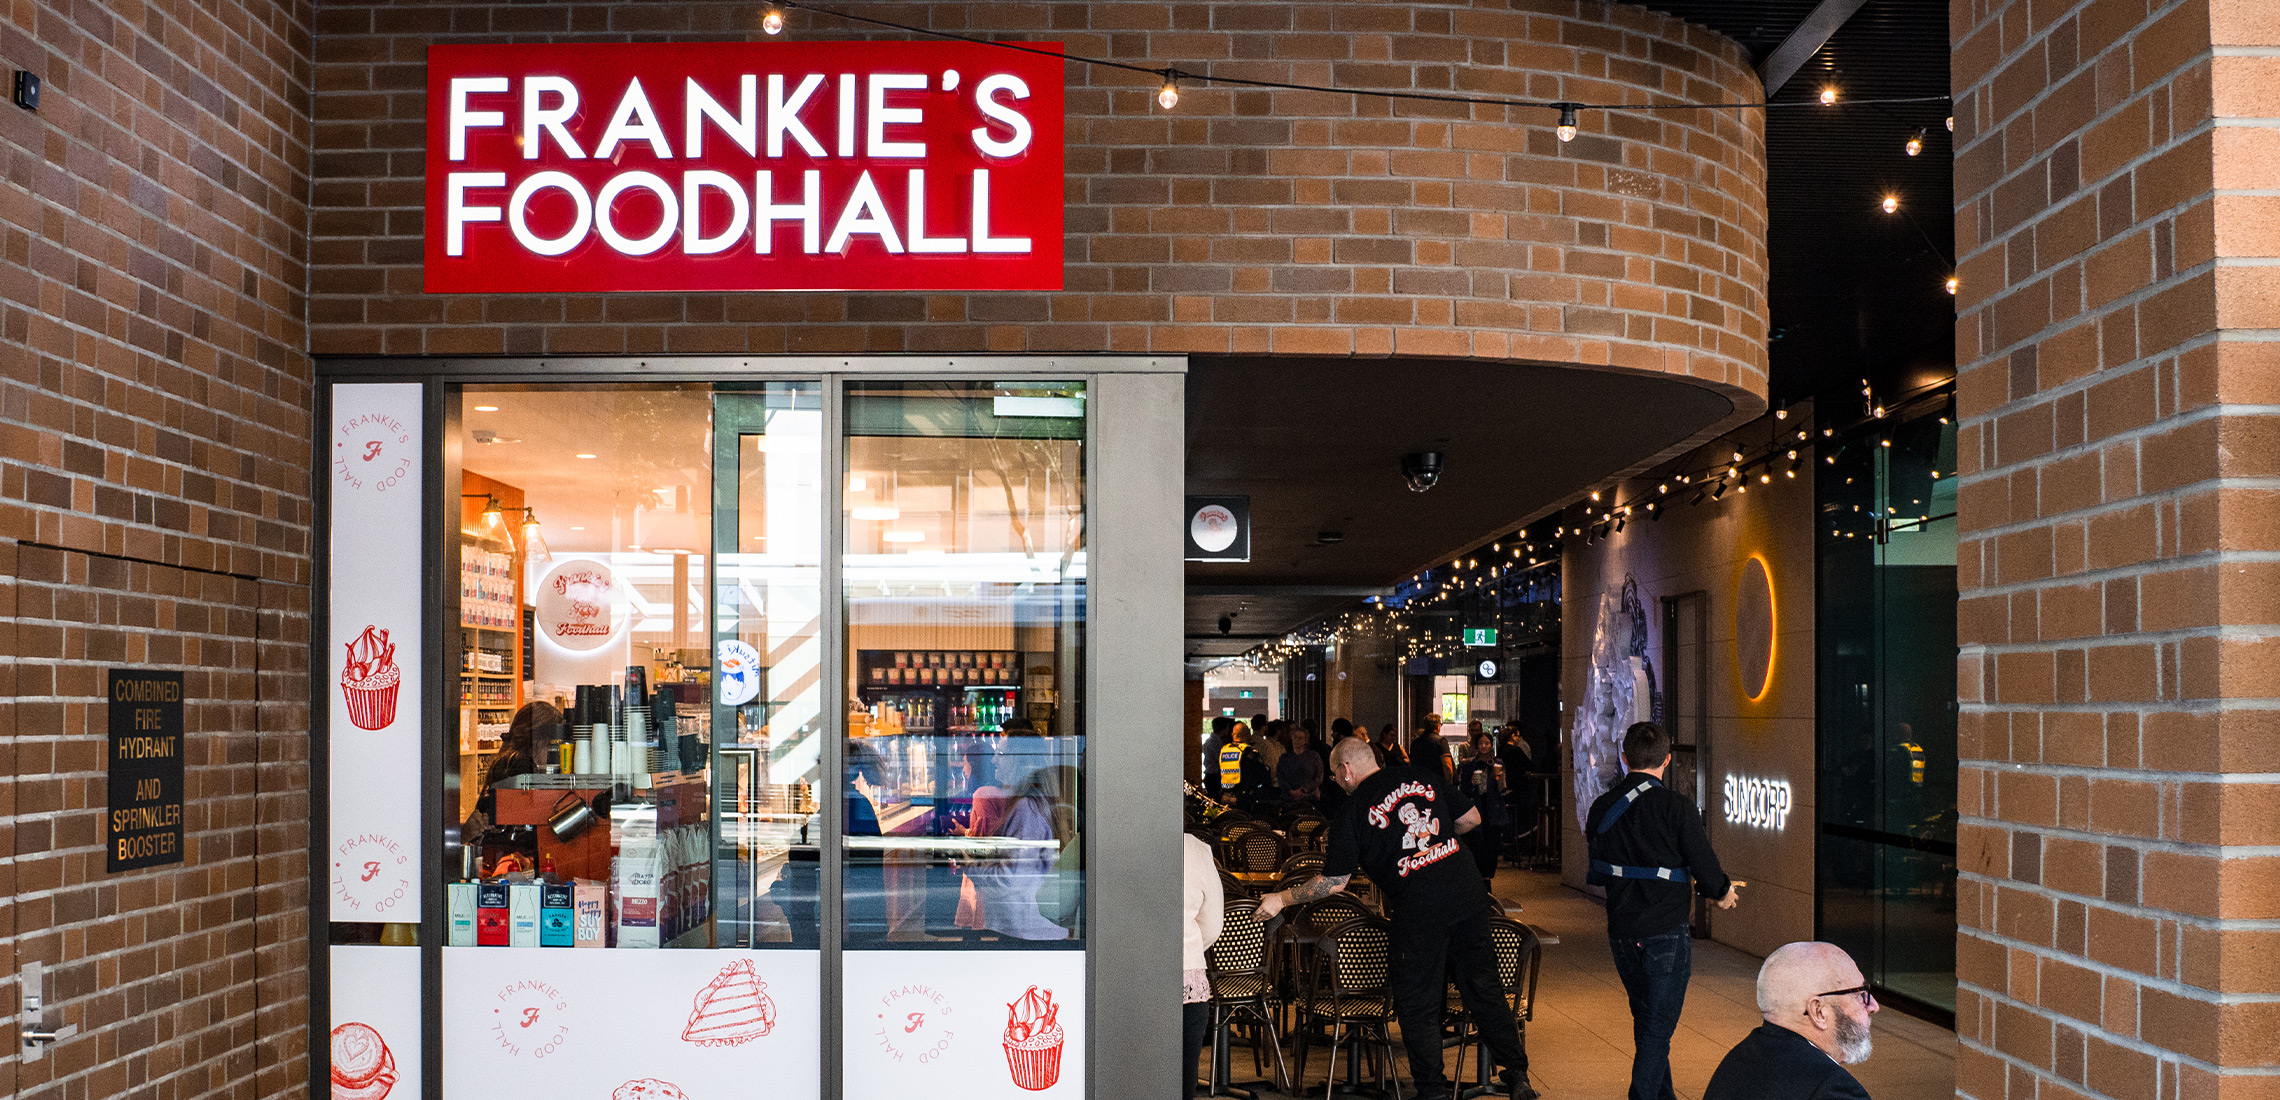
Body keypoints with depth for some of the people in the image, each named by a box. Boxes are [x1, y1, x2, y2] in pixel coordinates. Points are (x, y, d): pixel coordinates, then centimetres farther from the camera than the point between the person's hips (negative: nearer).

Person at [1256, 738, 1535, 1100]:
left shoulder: (1353, 812, -1)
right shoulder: (1423, 778, 11)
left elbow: (1333, 882, 0)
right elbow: (1472, 819, 15)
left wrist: (1281, 899, 11)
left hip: (1420, 910, -5)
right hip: (1467, 892, 5)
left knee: (1418, 1005, 9)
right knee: (1484, 988, 15)